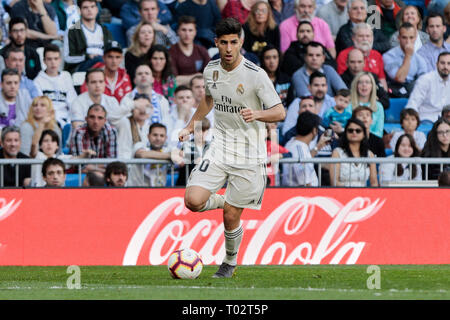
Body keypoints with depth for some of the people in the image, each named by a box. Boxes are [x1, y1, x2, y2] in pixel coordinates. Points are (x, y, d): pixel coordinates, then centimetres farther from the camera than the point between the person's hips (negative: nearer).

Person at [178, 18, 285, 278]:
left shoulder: (256, 75, -14)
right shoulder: (211, 70, 3)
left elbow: (280, 112, -13)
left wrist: (257, 114, -32)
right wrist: (190, 127, 22)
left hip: (249, 156, -4)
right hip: (220, 149, 4)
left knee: (231, 216, 0)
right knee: (193, 201, -15)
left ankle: (230, 263, 27)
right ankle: (224, 201, 19)